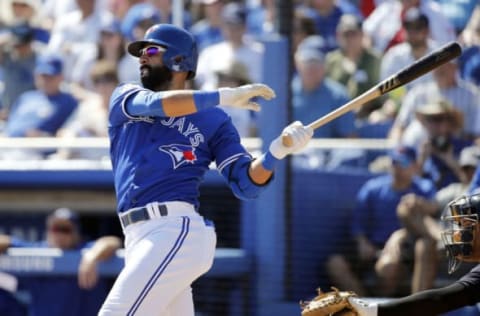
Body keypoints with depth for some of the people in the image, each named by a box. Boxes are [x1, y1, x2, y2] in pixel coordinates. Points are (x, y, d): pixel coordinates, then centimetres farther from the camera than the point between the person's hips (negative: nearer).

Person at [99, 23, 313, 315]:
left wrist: (277, 152, -19)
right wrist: (226, 96, -15)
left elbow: (246, 185, 0)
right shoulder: (125, 98, 17)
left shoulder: (213, 120, 8)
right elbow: (154, 104, -7)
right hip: (140, 238, 5)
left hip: (175, 231, -5)